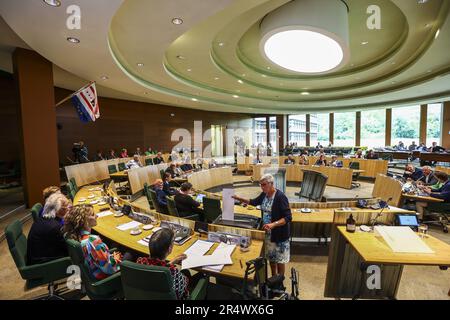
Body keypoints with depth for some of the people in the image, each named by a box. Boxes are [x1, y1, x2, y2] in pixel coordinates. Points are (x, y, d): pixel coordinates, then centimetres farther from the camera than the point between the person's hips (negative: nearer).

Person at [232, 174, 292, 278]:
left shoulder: (280, 197, -24)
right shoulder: (264, 194, -2)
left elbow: (288, 217, -23)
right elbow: (254, 202, 16)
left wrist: (273, 224, -36)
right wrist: (239, 198, 5)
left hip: (279, 234, -7)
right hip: (267, 232, 7)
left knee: (280, 259, 12)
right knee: (271, 257, 22)